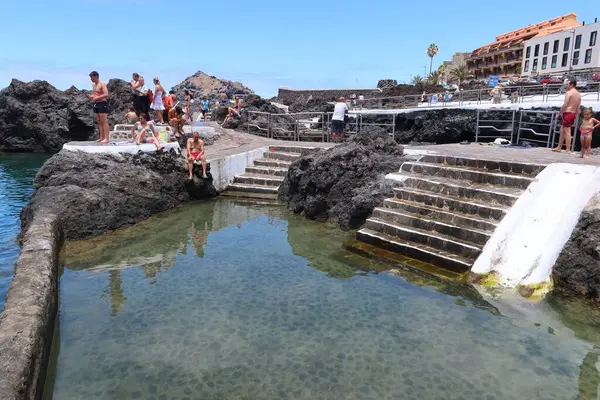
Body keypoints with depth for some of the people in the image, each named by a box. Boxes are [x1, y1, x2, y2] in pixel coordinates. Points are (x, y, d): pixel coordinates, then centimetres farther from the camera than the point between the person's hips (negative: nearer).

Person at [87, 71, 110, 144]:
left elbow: (106, 95, -19)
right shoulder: (93, 85, 17)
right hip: (96, 104, 9)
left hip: (102, 104, -9)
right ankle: (101, 137, 13)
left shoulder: (102, 84, -9)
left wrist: (97, 98, -19)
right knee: (99, 122, 9)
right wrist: (90, 96, 5)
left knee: (104, 122, -9)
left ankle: (106, 138, -11)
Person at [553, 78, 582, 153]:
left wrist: (559, 114, -11)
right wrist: (575, 116, 20)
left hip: (567, 113, -8)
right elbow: (578, 107, 15)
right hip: (573, 114, 8)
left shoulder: (569, 92, -10)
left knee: (567, 131, -6)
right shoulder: (578, 94, 16)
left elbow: (565, 105, -17)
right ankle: (559, 147, 21)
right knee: (562, 130, 16)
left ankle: (568, 150, -6)